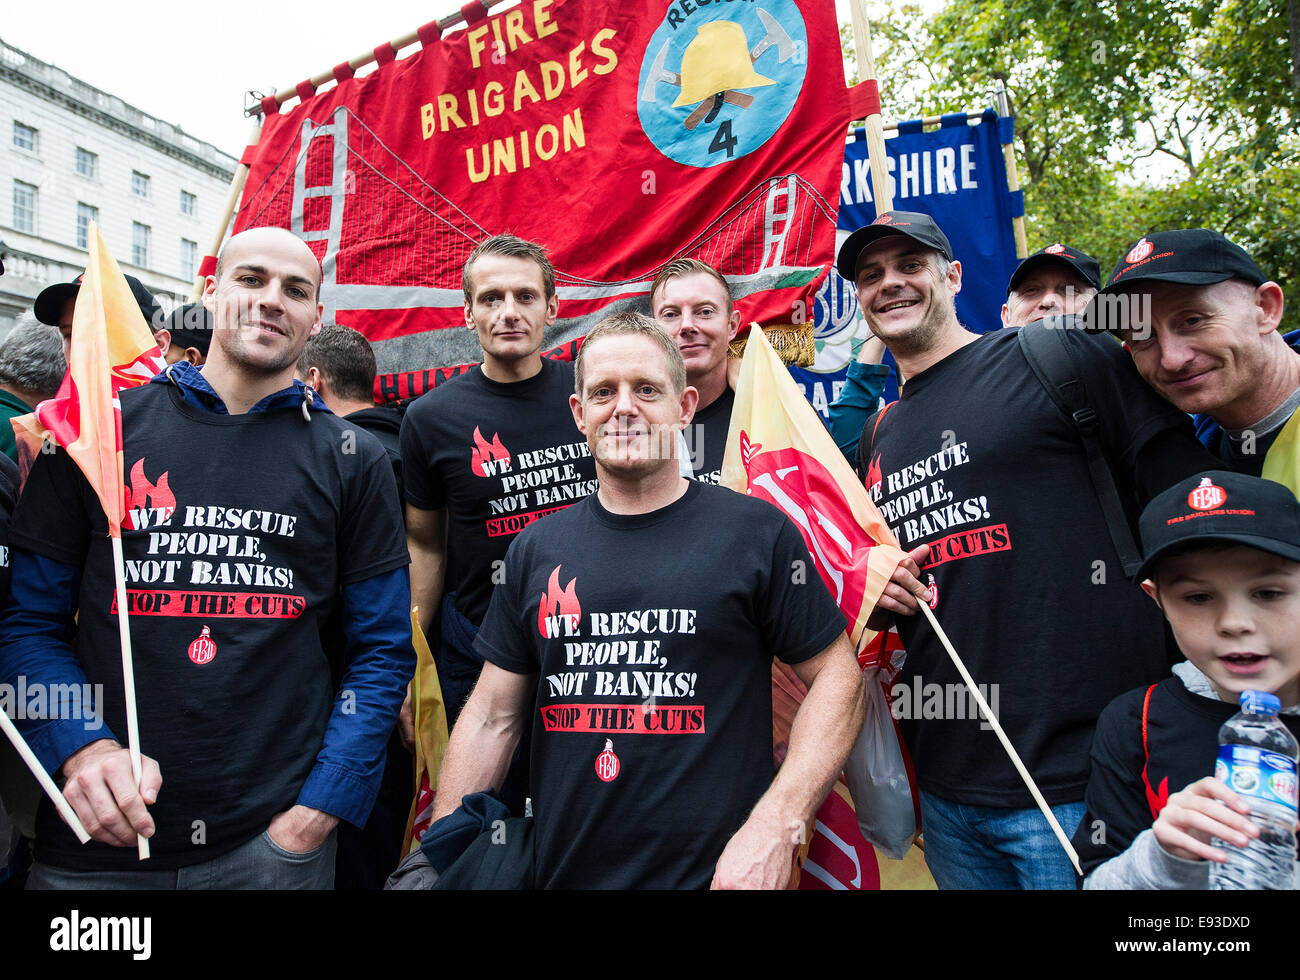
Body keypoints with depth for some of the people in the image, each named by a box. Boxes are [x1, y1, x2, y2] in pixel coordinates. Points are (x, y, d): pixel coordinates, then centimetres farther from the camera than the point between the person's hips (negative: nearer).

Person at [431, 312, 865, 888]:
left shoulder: (758, 532, -8)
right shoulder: (536, 550, 3)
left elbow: (837, 677, -6)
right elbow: (491, 717, 6)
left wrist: (774, 825, -16)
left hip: (712, 871, -3)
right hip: (560, 871, 4)